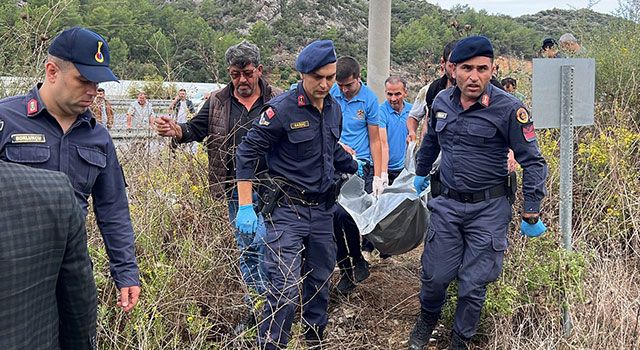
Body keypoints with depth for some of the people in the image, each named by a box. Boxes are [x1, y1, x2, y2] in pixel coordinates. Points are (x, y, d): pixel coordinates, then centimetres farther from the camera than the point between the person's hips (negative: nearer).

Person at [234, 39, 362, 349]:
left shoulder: (334, 108, 6)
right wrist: (245, 206, -15)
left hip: (323, 210, 7)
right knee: (286, 287, -10)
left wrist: (356, 168, 16)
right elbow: (247, 153, -12)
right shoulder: (282, 109, -15)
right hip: (288, 210, -6)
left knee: (319, 281, 17)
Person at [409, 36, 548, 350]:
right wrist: (421, 173, 32)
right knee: (434, 275, 10)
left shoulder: (509, 109, -14)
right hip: (446, 204, 4)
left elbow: (533, 162, -9)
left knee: (473, 284, 5)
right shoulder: (442, 102, 1)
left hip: (489, 209, -3)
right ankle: (427, 318, 42)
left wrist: (531, 215, -10)